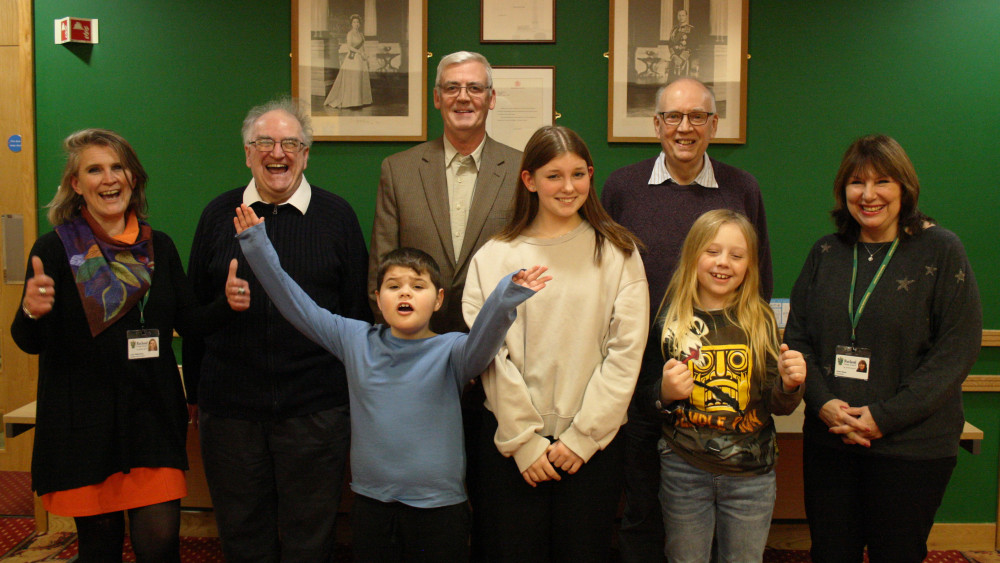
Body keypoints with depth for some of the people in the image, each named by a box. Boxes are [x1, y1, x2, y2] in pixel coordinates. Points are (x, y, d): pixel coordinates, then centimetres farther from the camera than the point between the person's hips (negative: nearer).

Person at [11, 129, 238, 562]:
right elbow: (30, 343, -2)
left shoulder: (159, 247, 7)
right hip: (83, 419, -2)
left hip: (152, 412, 2)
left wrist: (226, 303, -12)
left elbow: (188, 322, 8)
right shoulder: (55, 249, -2)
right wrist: (31, 312, -24)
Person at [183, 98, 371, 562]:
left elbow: (357, 310, 3)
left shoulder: (337, 216, 1)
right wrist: (194, 392, 10)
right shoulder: (219, 215, 6)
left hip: (316, 407, -1)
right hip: (229, 405, 2)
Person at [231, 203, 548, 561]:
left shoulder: (451, 351, -8)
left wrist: (506, 299, -47)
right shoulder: (355, 341, 2)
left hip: (438, 505, -3)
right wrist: (257, 247, -1)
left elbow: (482, 340, -28)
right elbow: (296, 304, 3)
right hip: (371, 502, 3)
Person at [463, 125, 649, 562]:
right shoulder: (494, 257, 2)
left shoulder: (618, 253, 3)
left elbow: (626, 350, -3)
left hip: (593, 443, 0)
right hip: (511, 443, 0)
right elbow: (490, 355, -2)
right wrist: (524, 440, -7)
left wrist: (582, 436, -7)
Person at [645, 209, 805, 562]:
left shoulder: (762, 321, -1)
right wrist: (664, 394, -20)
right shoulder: (669, 319, -6)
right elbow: (643, 398, 0)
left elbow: (775, 406, 4)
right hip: (684, 470, -1)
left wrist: (789, 386, -17)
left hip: (750, 472, 1)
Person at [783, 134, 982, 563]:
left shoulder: (940, 250, -4)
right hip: (828, 439, 3)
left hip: (912, 445, -3)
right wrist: (823, 402, -9)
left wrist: (886, 416, -15)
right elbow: (797, 336, 8)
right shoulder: (825, 253, 7)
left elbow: (959, 346, -9)